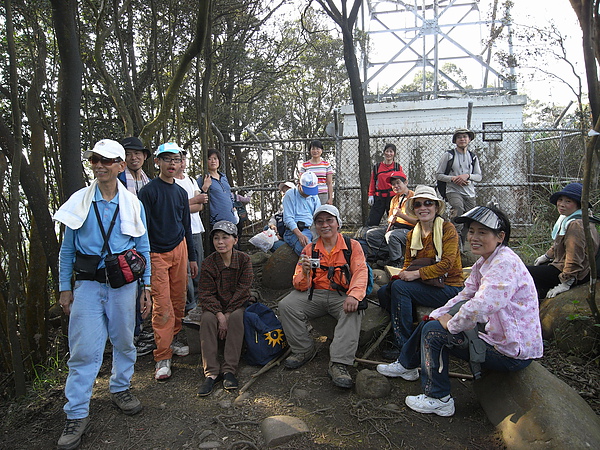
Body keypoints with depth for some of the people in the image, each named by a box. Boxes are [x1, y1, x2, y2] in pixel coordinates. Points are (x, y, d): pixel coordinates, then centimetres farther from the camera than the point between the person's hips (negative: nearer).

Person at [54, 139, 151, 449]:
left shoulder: (133, 204, 2)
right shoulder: (79, 201, 1)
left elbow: (144, 249, 6)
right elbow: (67, 249, 6)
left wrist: (146, 289, 4)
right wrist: (64, 288, 4)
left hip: (124, 284, 1)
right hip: (87, 284, -1)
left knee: (124, 341, 12)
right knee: (84, 349, -3)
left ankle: (120, 389, 36)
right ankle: (77, 415, 10)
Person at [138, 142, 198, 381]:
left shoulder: (181, 192, 11)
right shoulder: (148, 191, -7)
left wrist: (192, 257, 18)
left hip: (179, 249, 6)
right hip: (157, 253, -6)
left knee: (178, 299, 10)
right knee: (162, 305, -8)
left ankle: (172, 339, 27)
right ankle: (162, 358, -1)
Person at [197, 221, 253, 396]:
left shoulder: (244, 259, -6)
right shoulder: (208, 263, -5)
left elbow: (243, 289, -10)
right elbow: (206, 294, -8)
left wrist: (228, 313, -19)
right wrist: (220, 315, -23)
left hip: (238, 305, -1)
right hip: (215, 306, 1)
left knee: (237, 317, -33)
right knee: (207, 319, -30)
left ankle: (229, 370, -28)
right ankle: (211, 373, -28)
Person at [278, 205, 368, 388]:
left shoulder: (352, 246, 5)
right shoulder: (309, 250, 10)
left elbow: (360, 271, -9)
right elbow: (300, 286, 5)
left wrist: (354, 295, -30)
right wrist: (304, 273, -21)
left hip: (342, 295, -2)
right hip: (314, 295, 3)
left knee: (353, 311, -34)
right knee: (286, 305, -19)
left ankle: (339, 363, -33)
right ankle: (304, 350, -4)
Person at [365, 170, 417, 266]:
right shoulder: (394, 199, 18)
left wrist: (402, 215, -22)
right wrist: (391, 218, -3)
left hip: (408, 230, -8)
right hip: (393, 227, 8)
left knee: (390, 235, -36)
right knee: (370, 234, -8)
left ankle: (397, 262, -16)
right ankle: (388, 256, -12)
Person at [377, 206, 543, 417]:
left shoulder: (505, 263, -25)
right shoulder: (483, 262, 7)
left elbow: (480, 307, -37)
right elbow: (465, 296, 13)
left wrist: (451, 324, -19)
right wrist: (437, 315, 0)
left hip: (512, 352, -10)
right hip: (496, 336, 10)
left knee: (433, 332, -14)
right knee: (431, 322, 14)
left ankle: (439, 399, 2)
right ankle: (406, 365, 37)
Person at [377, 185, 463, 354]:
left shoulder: (447, 229, -8)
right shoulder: (412, 234, 11)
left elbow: (447, 264, -17)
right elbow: (408, 263, 11)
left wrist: (416, 274, -24)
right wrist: (403, 274, -12)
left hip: (448, 287, -6)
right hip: (424, 285, 6)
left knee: (399, 287, -27)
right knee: (383, 291, -15)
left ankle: (403, 346, -19)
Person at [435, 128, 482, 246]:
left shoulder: (473, 157, 15)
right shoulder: (448, 155, 3)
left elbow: (479, 176, 12)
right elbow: (438, 175, 1)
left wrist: (467, 176, -9)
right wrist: (453, 178, -14)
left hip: (470, 193, 5)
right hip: (453, 191, -4)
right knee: (458, 208, -34)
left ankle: (461, 246, 18)